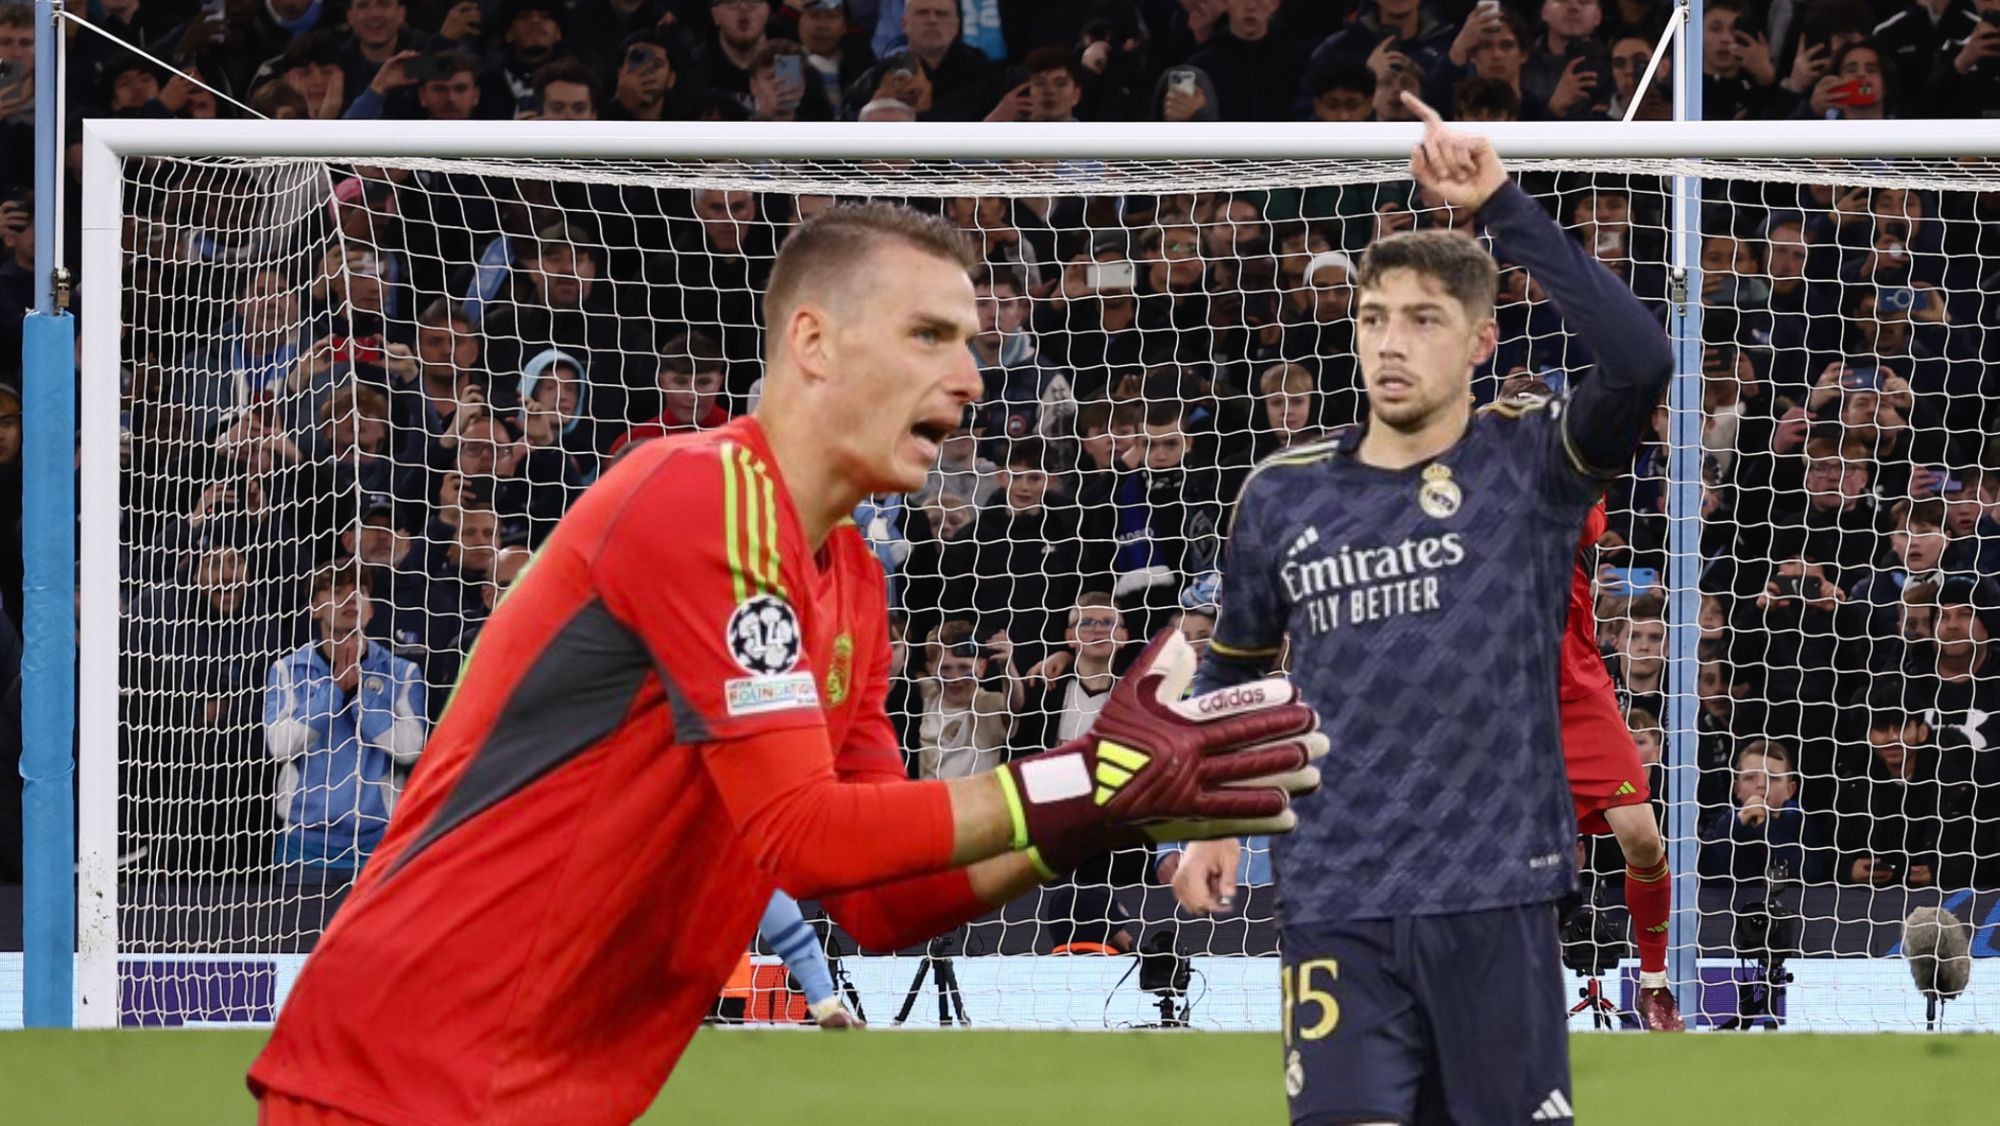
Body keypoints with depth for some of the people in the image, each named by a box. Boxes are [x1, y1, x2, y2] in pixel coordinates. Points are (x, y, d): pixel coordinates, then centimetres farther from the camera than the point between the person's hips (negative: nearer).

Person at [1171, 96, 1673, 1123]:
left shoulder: (1528, 468, -1)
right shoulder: (1282, 497, 9)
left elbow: (1639, 362, -20)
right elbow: (1233, 667, 25)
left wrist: (1501, 205, -21)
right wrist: (1209, 819, 16)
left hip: (1495, 898, -2)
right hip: (1335, 910, 2)